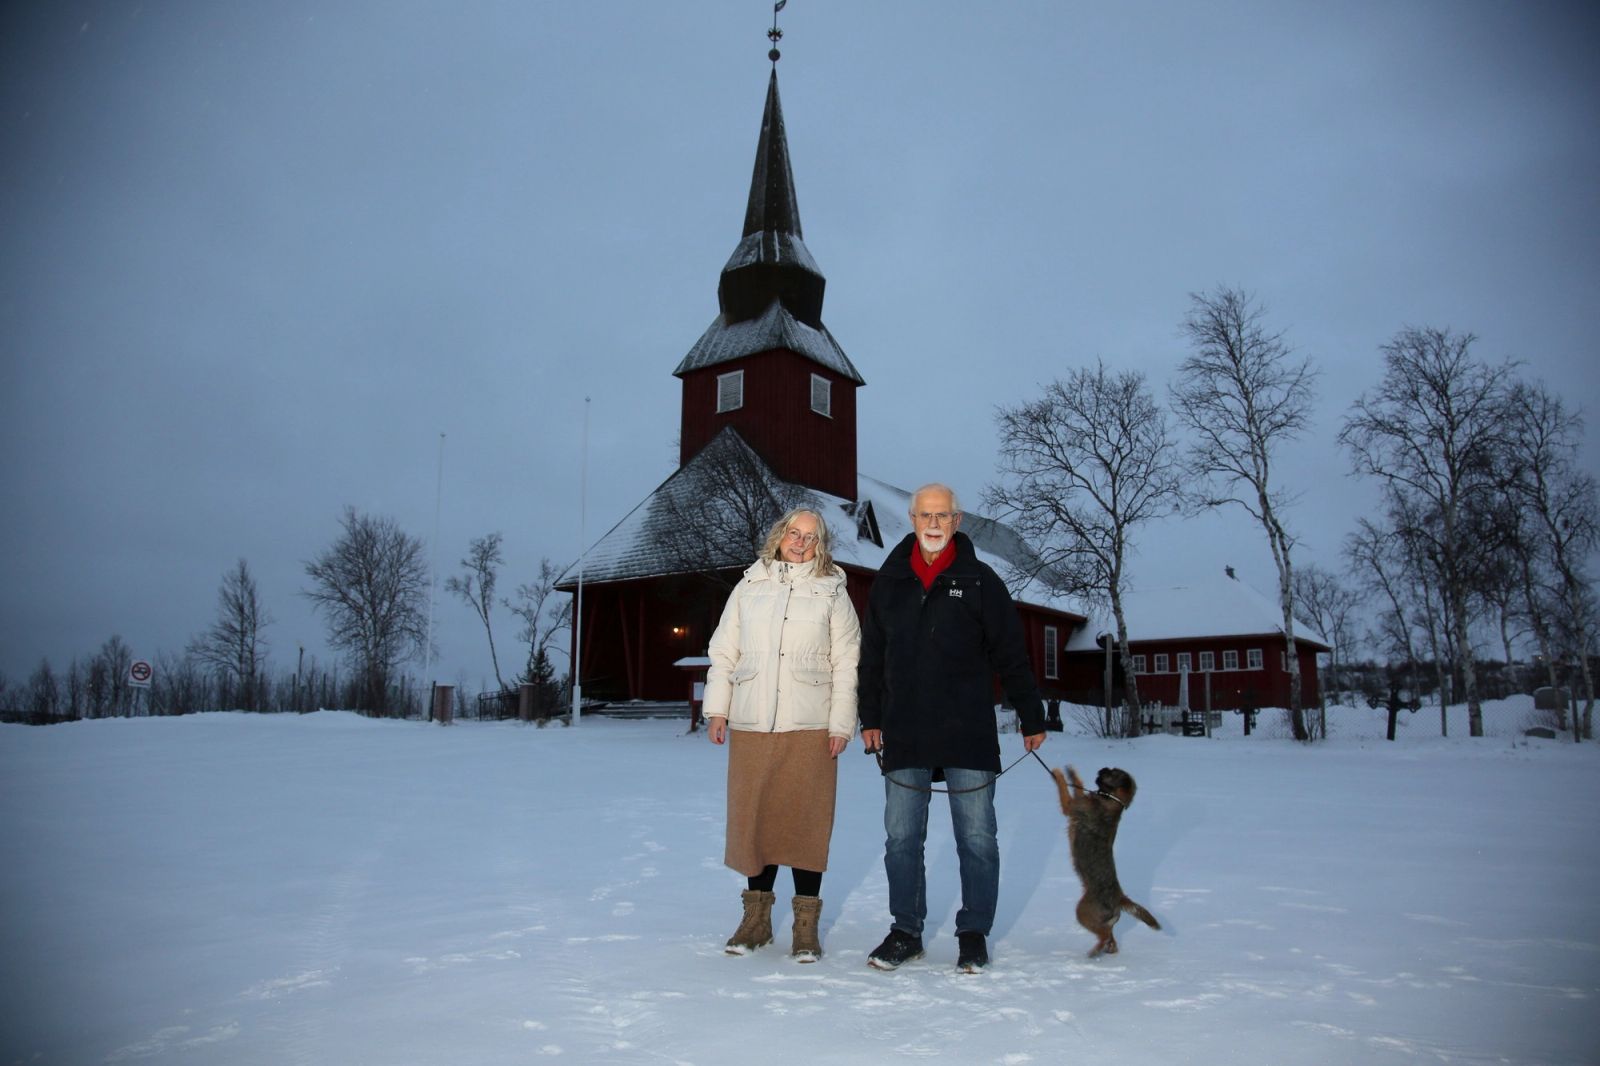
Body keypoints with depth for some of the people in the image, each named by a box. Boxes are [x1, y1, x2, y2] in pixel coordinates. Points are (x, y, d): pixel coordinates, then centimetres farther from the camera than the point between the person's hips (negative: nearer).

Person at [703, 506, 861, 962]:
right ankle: (757, 916, 21)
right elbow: (724, 652, 13)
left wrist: (841, 724, -4)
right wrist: (717, 708, 6)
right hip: (751, 724, 2)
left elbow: (846, 664, 3)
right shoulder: (749, 587, 11)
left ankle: (806, 924, 11)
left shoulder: (832, 593, 6)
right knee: (753, 817, 6)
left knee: (806, 820, -1)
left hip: (810, 727, -2)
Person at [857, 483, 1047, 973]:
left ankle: (974, 934, 20)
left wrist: (1032, 718, 4)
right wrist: (871, 717, 11)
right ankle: (906, 932, 21)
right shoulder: (889, 582, 8)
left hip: (969, 735, -2)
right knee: (901, 838, 7)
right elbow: (872, 657, 15)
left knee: (976, 838, 5)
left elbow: (1012, 656, 3)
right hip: (903, 737, 2)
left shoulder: (980, 582, 0)